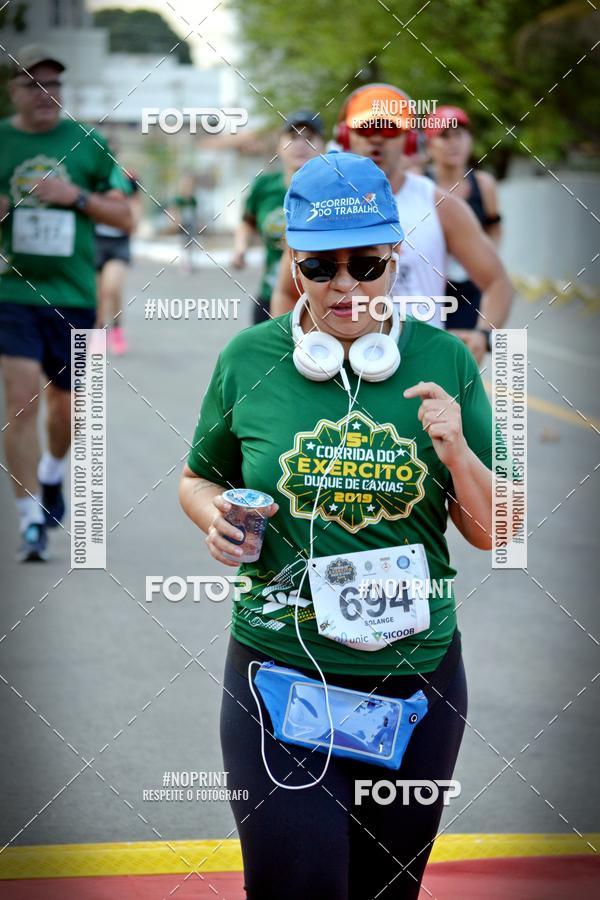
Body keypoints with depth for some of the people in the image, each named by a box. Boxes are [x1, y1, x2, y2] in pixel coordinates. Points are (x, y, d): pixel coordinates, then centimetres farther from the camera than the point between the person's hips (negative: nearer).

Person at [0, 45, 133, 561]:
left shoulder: (88, 144, 5)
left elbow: (124, 217, 7)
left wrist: (78, 197, -9)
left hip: (73, 292, 2)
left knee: (64, 402, 13)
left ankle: (53, 474, 45)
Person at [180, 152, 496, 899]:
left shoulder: (444, 361, 0)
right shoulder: (249, 359, -2)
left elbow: (495, 534, 3)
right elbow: (198, 479, 14)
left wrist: (458, 453, -15)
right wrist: (216, 516, -8)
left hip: (417, 673, 2)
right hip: (278, 672, -2)